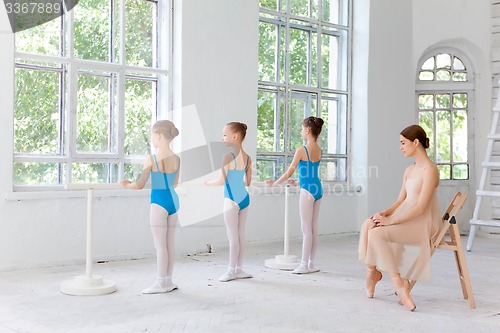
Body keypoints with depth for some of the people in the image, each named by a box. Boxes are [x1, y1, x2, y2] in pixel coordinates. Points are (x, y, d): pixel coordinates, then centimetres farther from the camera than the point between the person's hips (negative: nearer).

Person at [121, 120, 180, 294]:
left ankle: (161, 283, 6)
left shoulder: (151, 159, -11)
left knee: (160, 244, 0)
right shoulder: (176, 159, 4)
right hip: (173, 200, 6)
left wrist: (127, 185, 13)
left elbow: (140, 185, -7)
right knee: (170, 243, 12)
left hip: (159, 202, -6)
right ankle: (168, 280, 20)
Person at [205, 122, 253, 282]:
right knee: (241, 235, 13)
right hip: (245, 198, 7)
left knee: (233, 237, 1)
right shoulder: (247, 157, 5)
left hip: (231, 200, -7)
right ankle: (239, 268, 20)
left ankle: (232, 270, 9)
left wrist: (207, 182, 3)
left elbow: (221, 180, -15)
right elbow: (247, 182, 11)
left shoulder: (228, 156, -14)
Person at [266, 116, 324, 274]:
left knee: (306, 229, -3)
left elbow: (289, 173, -9)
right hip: (318, 189, 7)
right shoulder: (319, 150, 9)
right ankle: (311, 263, 17)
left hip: (307, 191, -7)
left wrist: (274, 183, 4)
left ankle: (304, 265, 2)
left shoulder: (301, 150, -13)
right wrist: (297, 182, 30)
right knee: (313, 228, 11)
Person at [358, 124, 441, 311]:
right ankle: (373, 271, -2)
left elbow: (421, 207, -20)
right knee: (368, 225, -14)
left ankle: (399, 284, -21)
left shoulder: (430, 170, -14)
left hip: (423, 224, -8)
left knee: (376, 233, -27)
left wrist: (391, 220, -21)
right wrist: (383, 213, -4)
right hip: (406, 219, 8)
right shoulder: (409, 170, 14)